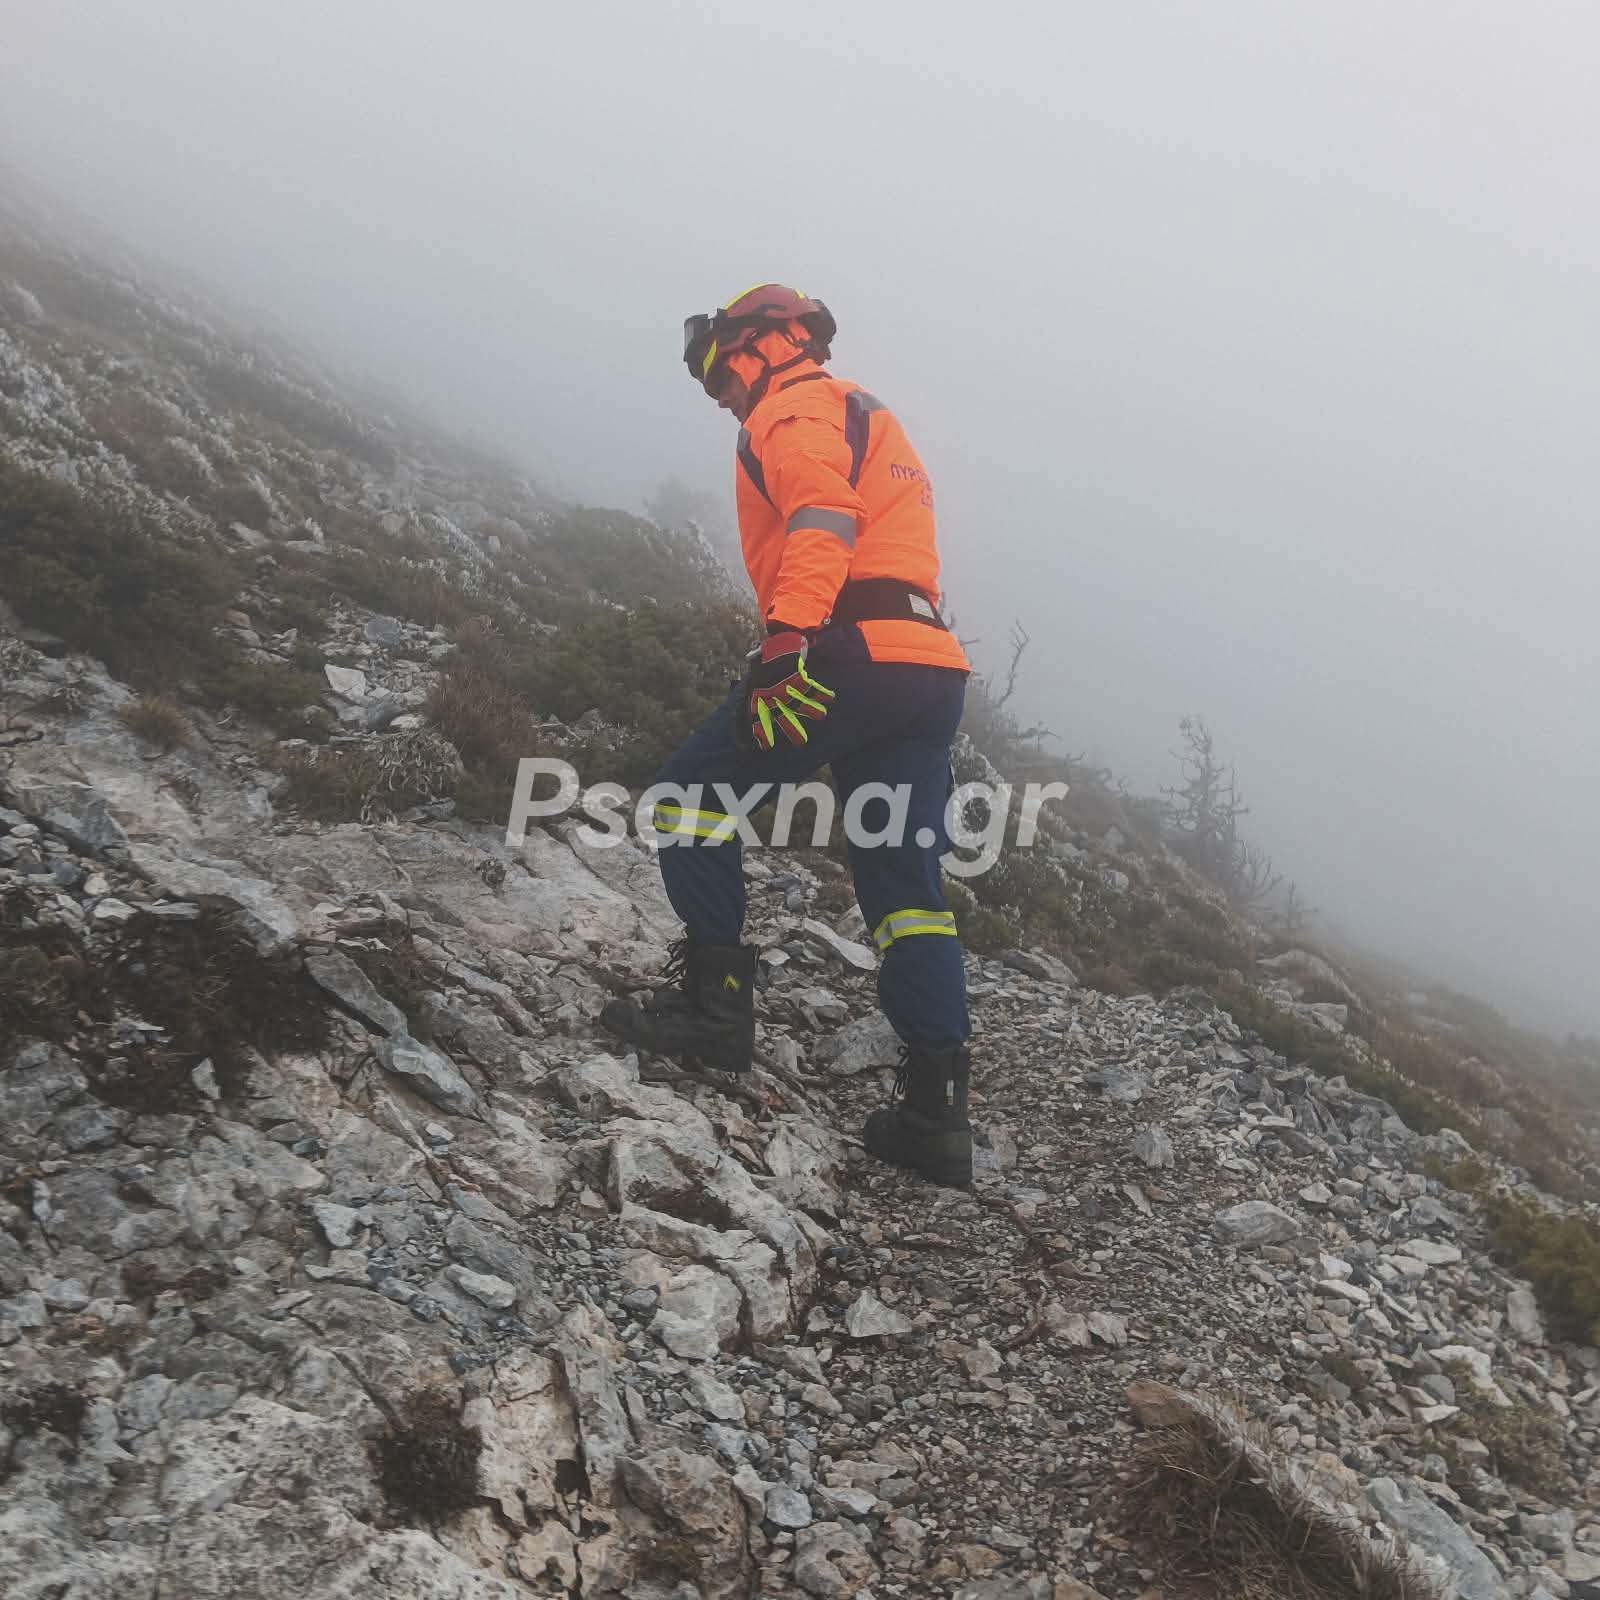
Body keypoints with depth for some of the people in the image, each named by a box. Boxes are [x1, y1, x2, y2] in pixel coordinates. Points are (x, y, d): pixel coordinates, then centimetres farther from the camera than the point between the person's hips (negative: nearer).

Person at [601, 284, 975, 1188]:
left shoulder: (793, 409, 3)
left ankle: (717, 1003, 2)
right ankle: (937, 1110, 2)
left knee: (695, 793, 5)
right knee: (907, 890, 6)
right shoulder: (869, 419, 34)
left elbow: (823, 516, -18)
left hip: (854, 655, -9)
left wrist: (788, 645, -29)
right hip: (933, 671, 9)